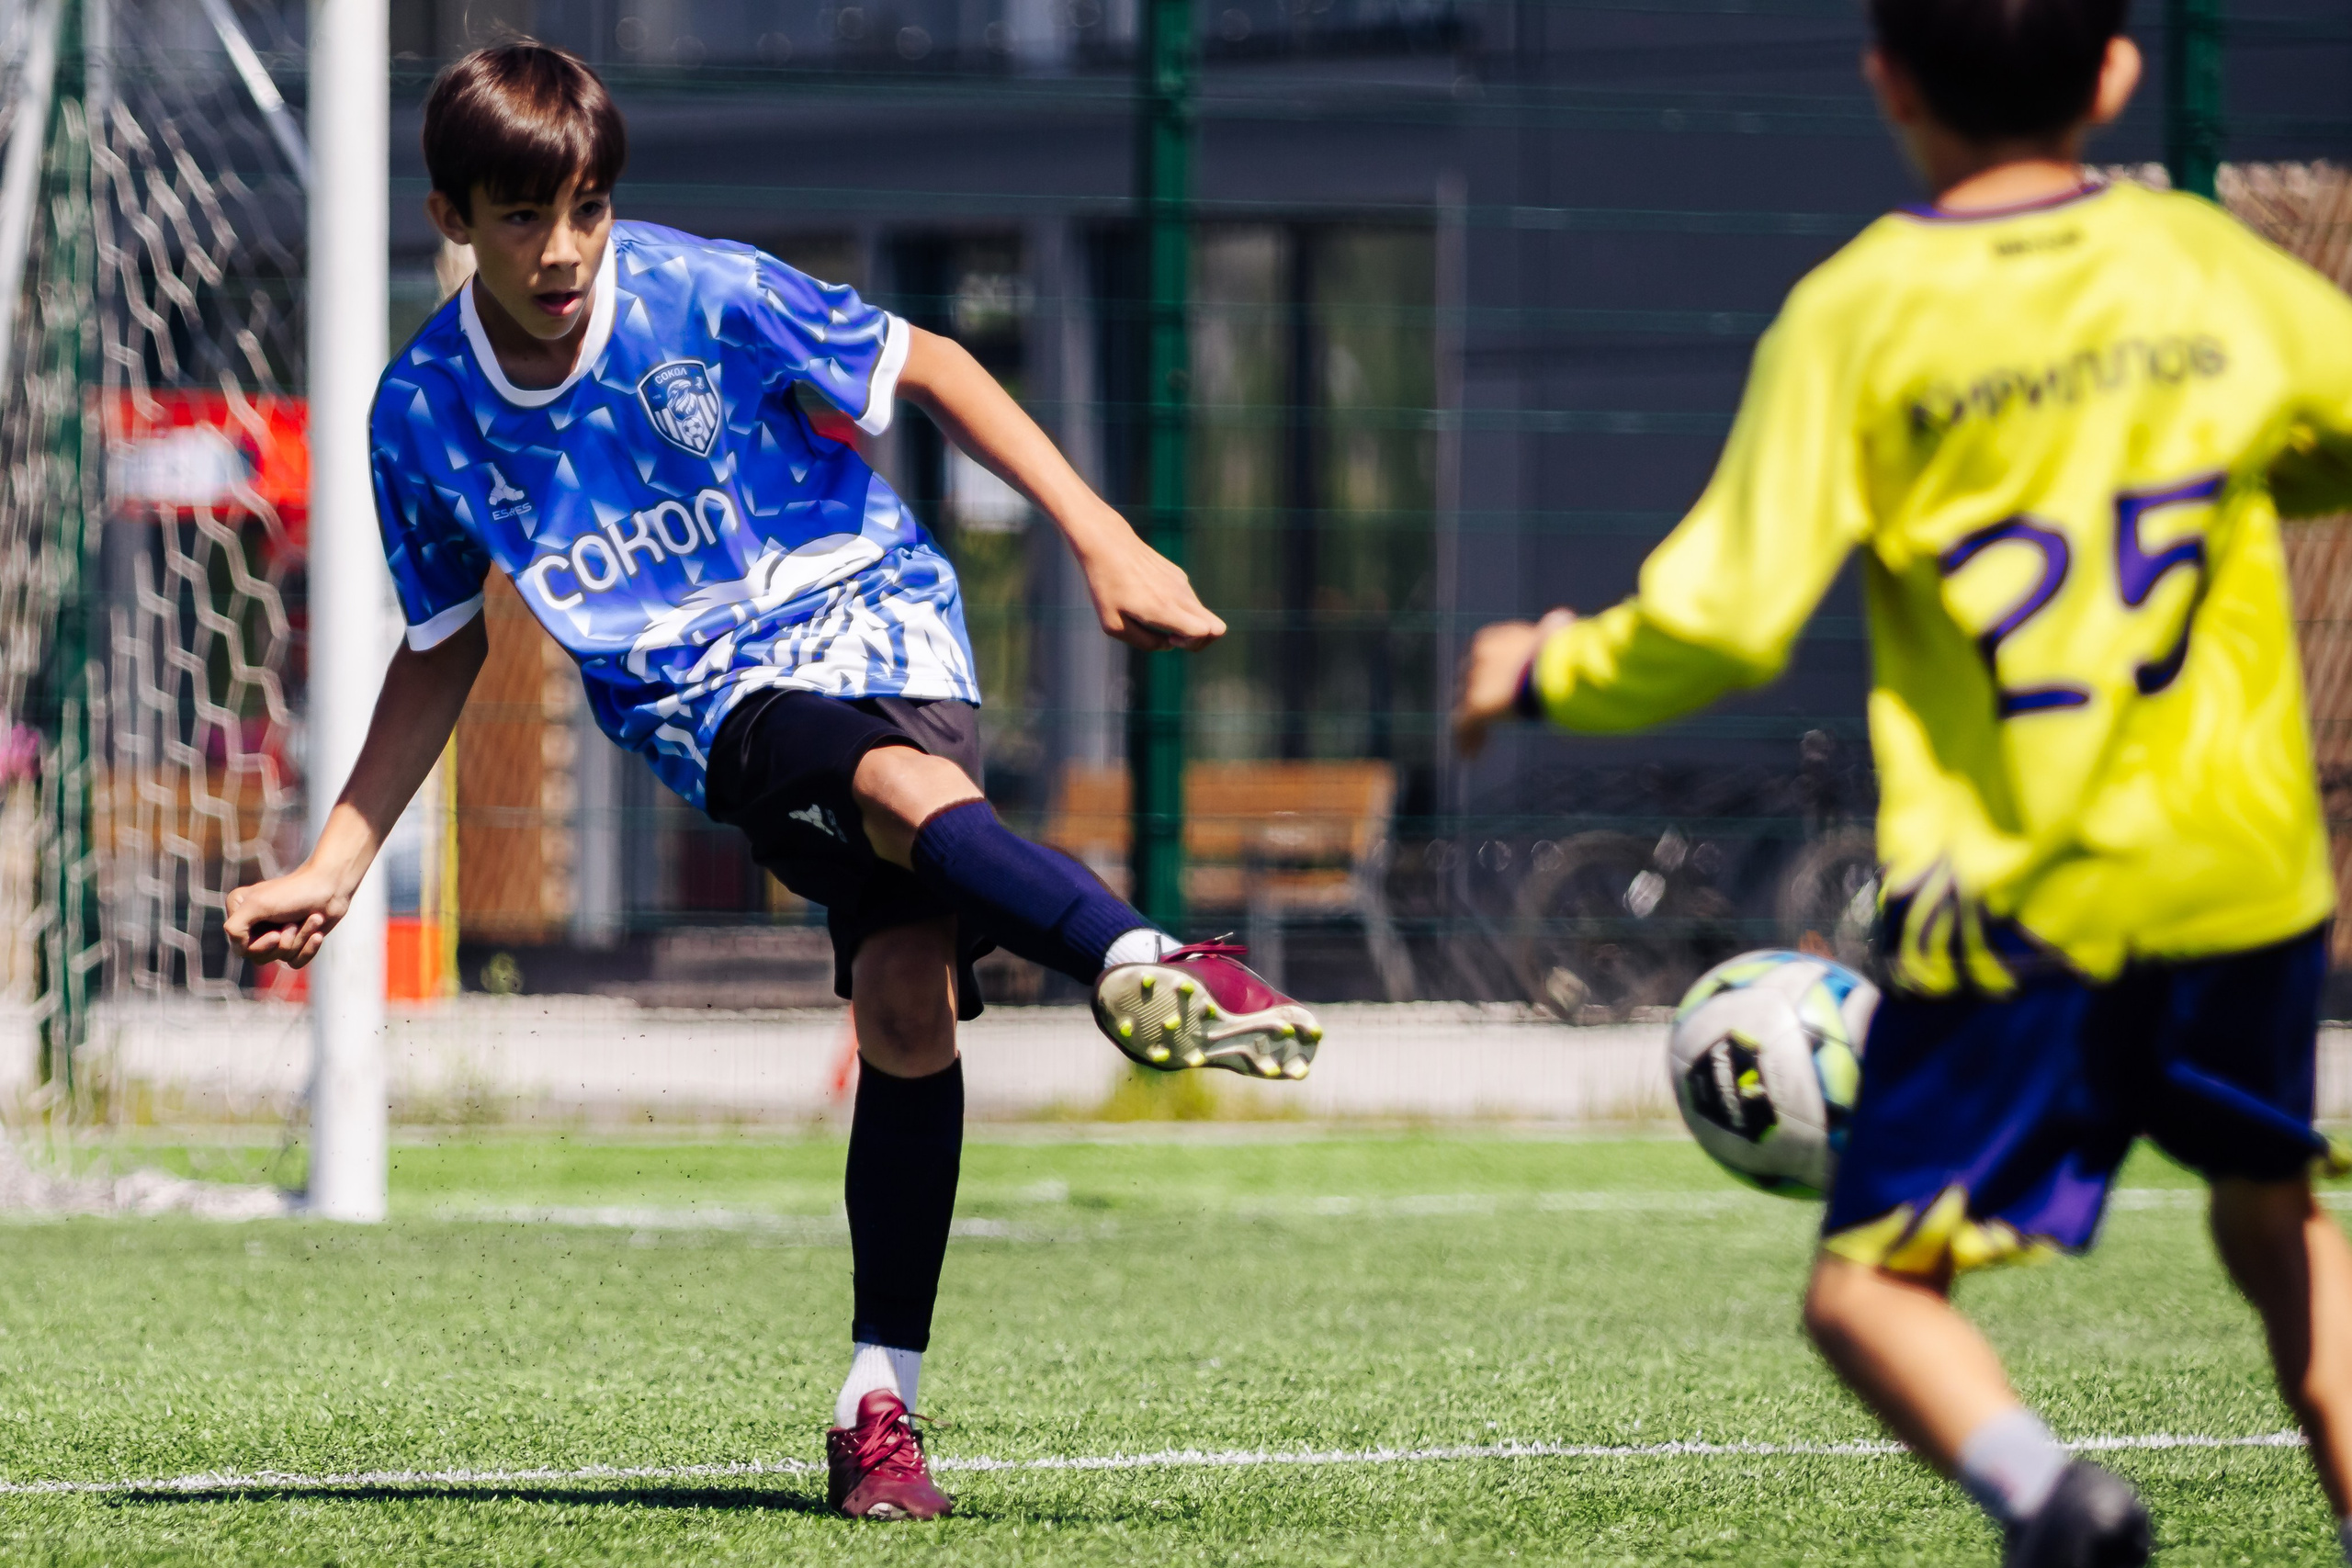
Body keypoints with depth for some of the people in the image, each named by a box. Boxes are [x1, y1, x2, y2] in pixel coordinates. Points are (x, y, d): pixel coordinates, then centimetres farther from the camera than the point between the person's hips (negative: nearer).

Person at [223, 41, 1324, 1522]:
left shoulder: (705, 295, -11)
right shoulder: (424, 413, -3)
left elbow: (927, 368, 0)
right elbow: (444, 648, 13)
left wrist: (1106, 540, -6)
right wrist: (336, 863, 8)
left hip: (870, 616, -1)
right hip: (710, 706, 1)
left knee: (906, 996, -22)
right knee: (908, 790, -36)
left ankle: (881, 1406, -16)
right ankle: (1143, 963, -59)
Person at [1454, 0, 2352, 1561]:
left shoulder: (1857, 316, -8)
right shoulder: (2207, 261, 3)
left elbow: (1721, 623, -10)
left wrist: (1546, 670, 9)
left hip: (2016, 896, -4)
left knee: (1869, 1283, 1)